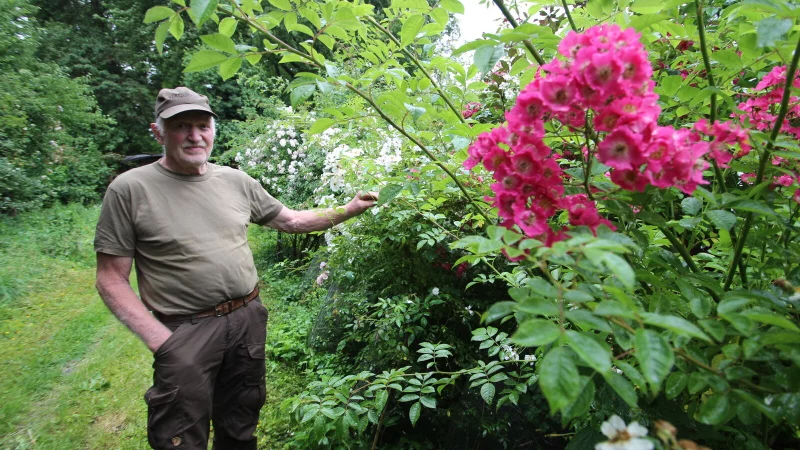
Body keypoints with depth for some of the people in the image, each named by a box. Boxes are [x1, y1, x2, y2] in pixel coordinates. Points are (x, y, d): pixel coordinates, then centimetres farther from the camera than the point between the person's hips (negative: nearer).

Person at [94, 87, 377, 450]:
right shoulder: (130, 190, -9)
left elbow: (291, 220, 12)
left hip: (248, 320, 4)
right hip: (186, 331, -4)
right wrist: (160, 340, -16)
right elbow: (111, 279, -8)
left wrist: (349, 210, 4)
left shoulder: (236, 181, 3)